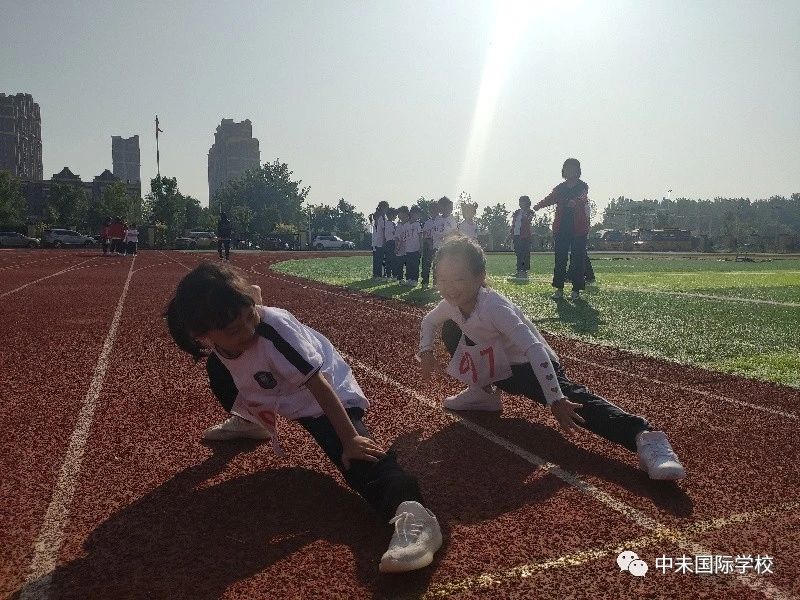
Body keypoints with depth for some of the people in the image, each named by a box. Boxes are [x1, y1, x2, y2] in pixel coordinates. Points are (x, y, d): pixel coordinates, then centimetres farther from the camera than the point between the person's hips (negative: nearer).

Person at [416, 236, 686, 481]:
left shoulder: (494, 307, -32)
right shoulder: (450, 305, -9)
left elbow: (535, 350, -39)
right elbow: (428, 321, 15)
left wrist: (555, 401, -42)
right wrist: (426, 351, -4)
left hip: (531, 367, -7)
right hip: (497, 368, 8)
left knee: (572, 399, -35)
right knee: (450, 330, 1)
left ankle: (643, 436, -47)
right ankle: (483, 393, 11)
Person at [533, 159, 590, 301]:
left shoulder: (583, 186, 1)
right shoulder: (560, 188, 11)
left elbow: (583, 198, -21)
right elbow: (551, 198, -7)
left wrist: (575, 202, -46)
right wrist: (539, 205, -30)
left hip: (578, 229, -3)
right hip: (561, 228, 3)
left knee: (578, 259, -1)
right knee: (560, 258, 2)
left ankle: (576, 290, 6)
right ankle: (559, 289, 8)